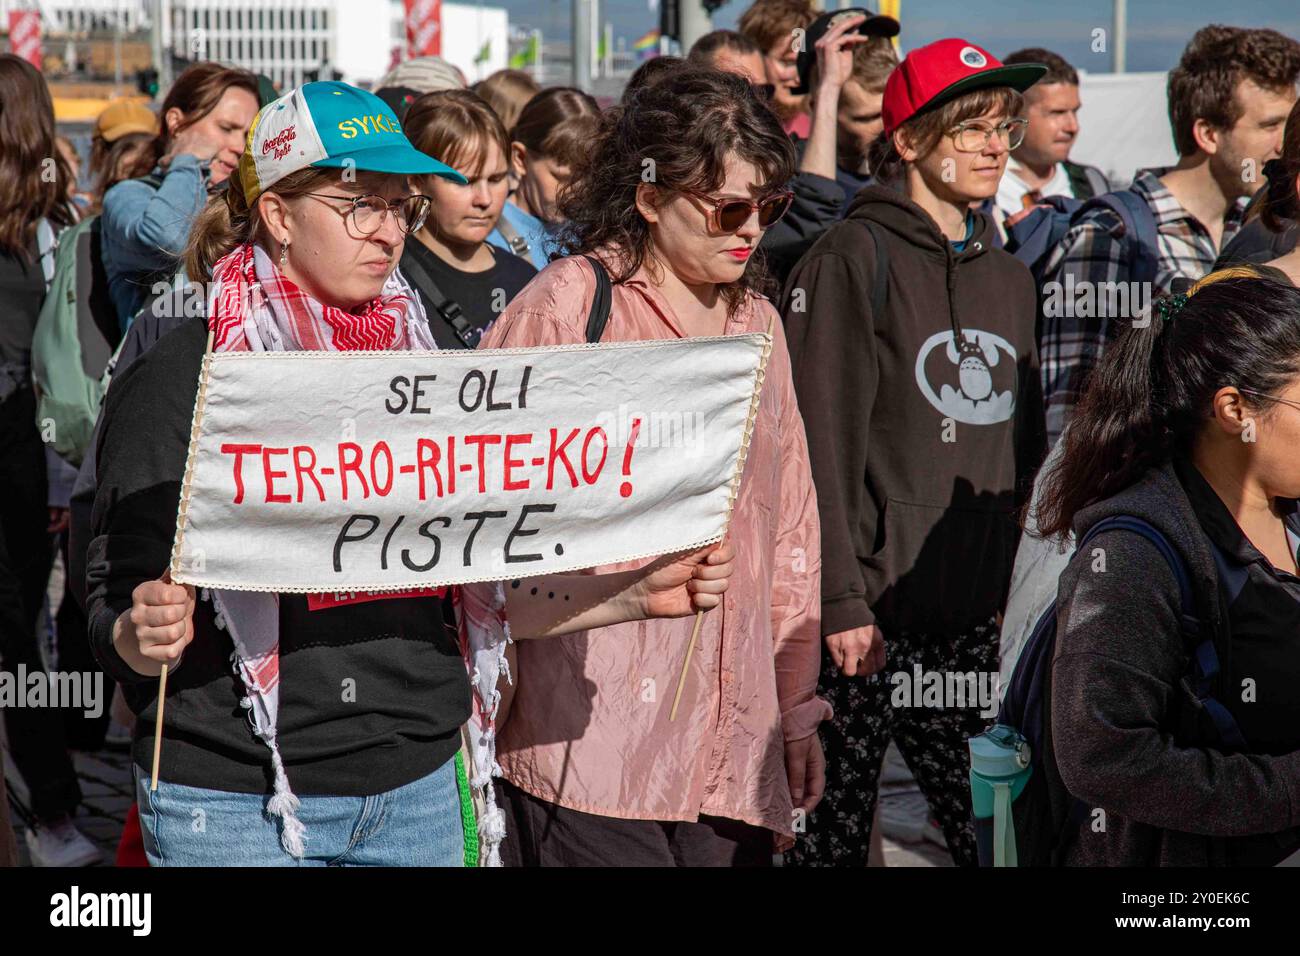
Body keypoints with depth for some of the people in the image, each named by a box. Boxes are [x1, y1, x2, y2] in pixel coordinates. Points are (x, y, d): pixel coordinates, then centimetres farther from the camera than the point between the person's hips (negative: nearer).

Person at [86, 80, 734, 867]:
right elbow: (117, 602, -8)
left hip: (419, 793, 5)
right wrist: (143, 639, -30)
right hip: (237, 802, -5)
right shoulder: (178, 380, -6)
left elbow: (485, 596, 13)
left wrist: (642, 596, 2)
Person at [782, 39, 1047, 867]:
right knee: (838, 825, -1)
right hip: (876, 608, -6)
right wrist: (840, 600, -16)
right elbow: (825, 444, -11)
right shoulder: (856, 257, -6)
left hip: (981, 612, 6)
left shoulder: (1010, 277, 16)